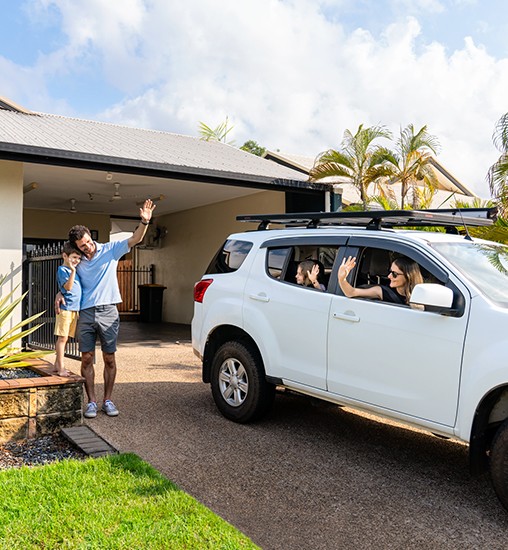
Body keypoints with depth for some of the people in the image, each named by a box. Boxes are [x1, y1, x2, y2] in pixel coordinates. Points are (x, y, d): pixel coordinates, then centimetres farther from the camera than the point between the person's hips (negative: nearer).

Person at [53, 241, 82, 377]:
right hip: (66, 308, -8)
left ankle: (57, 365, 19)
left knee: (64, 338, 12)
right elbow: (68, 287, -21)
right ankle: (61, 368, 0)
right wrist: (73, 270, -27)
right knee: (62, 338, -4)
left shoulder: (75, 270, 17)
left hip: (75, 309, 8)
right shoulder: (62, 269, -7)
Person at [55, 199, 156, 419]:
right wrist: (60, 294, 4)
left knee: (109, 359, 3)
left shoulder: (110, 250, 1)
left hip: (108, 312, -2)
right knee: (87, 359, 3)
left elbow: (135, 239, -9)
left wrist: (144, 221, -26)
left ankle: (107, 400, 13)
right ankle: (92, 401, 12)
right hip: (86, 313, 2)